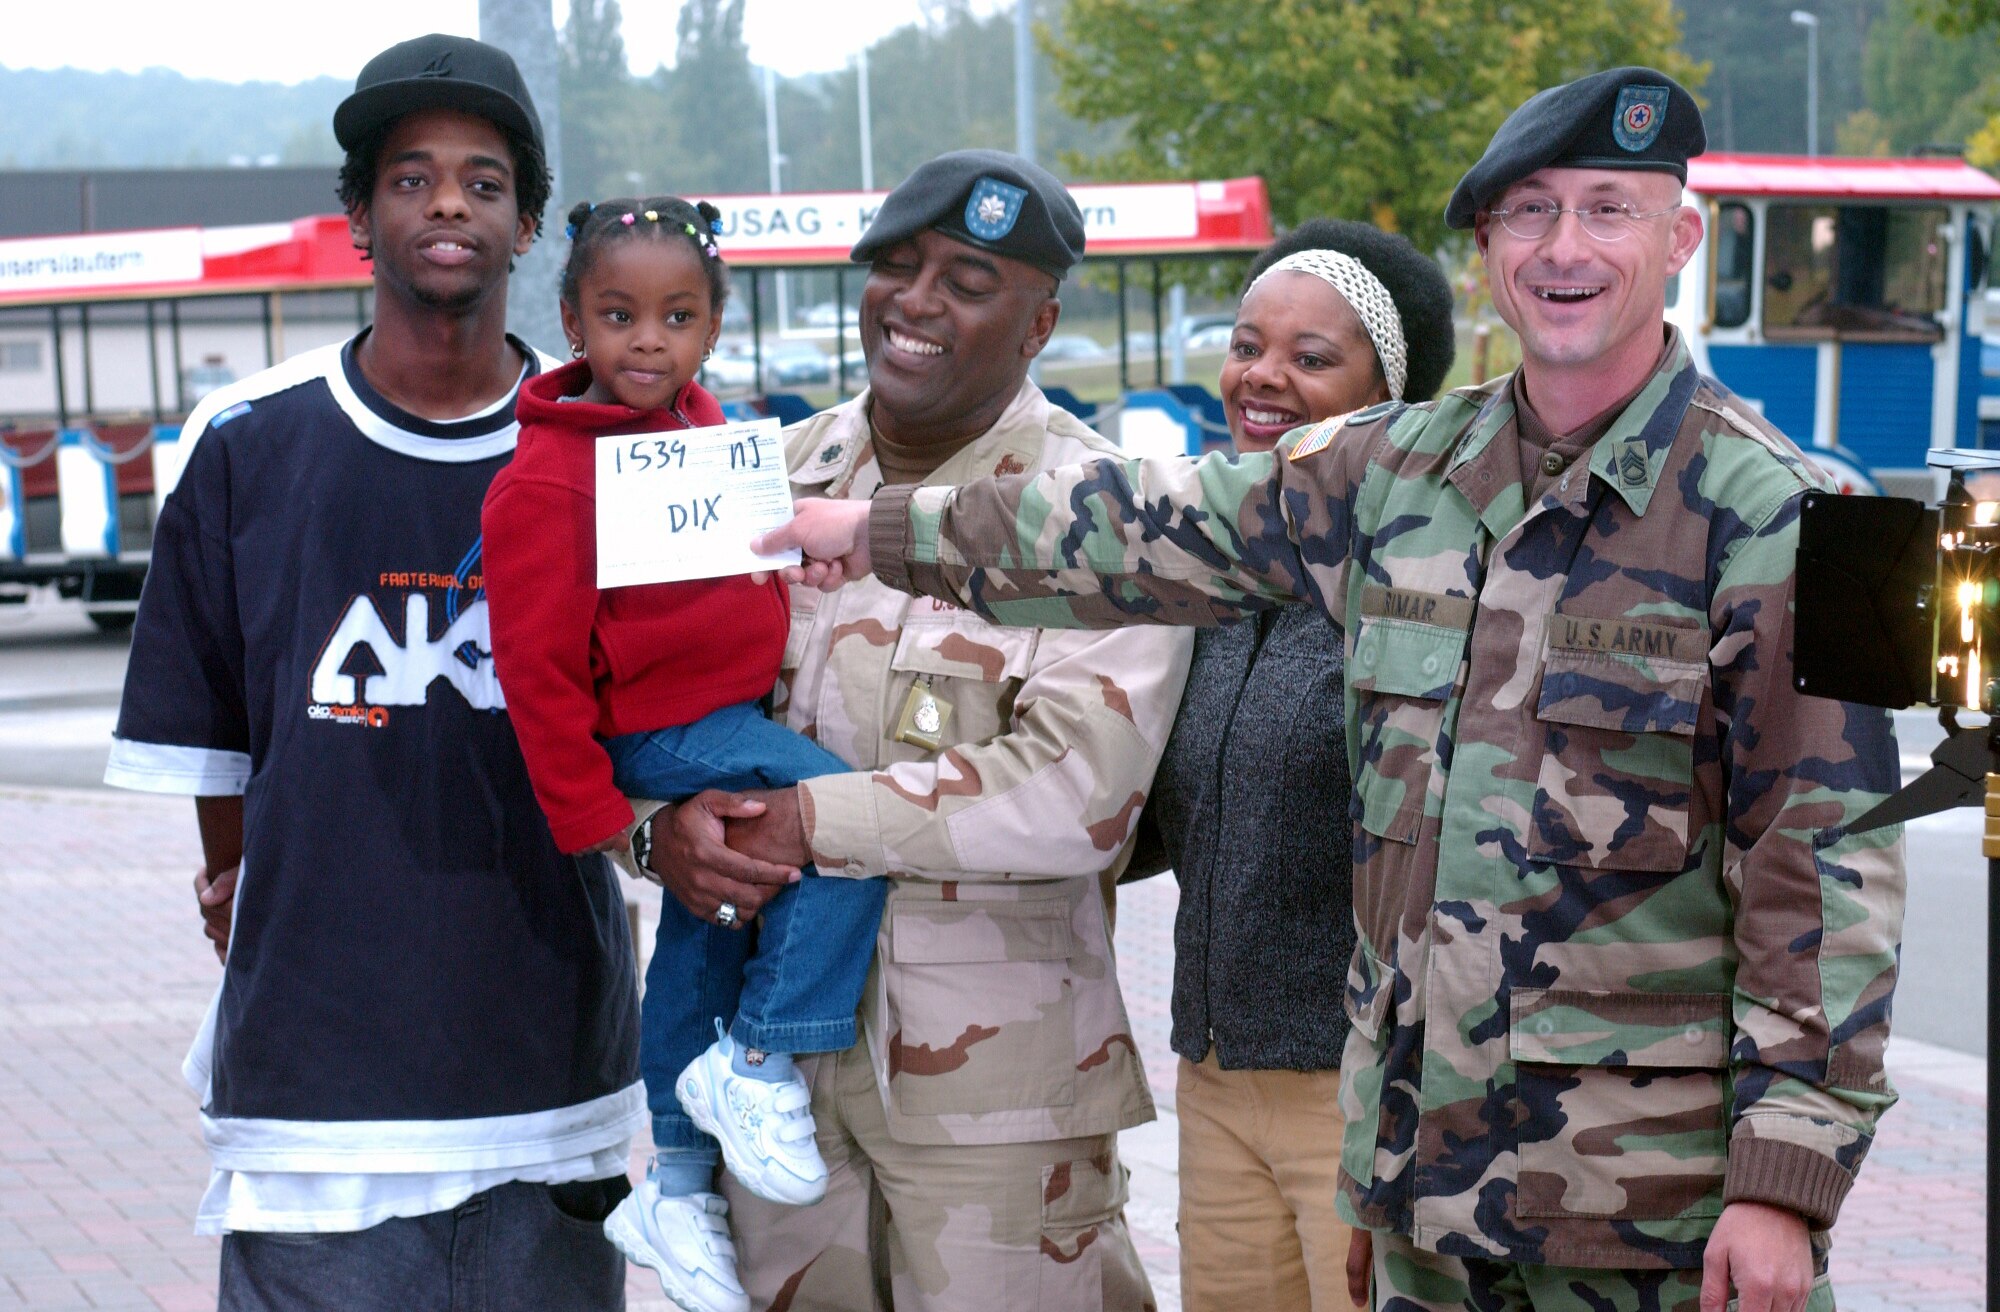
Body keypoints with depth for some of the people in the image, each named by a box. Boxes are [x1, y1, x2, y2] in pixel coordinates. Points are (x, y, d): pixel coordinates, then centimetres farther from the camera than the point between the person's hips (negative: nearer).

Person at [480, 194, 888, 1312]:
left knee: (702, 937, 18)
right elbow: (538, 664, -19)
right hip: (659, 734, -9)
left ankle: (679, 1186, 33)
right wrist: (588, 812, -16)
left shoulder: (702, 426, 6)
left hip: (734, 716, 9)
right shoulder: (547, 476, -20)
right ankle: (755, 1070, -10)